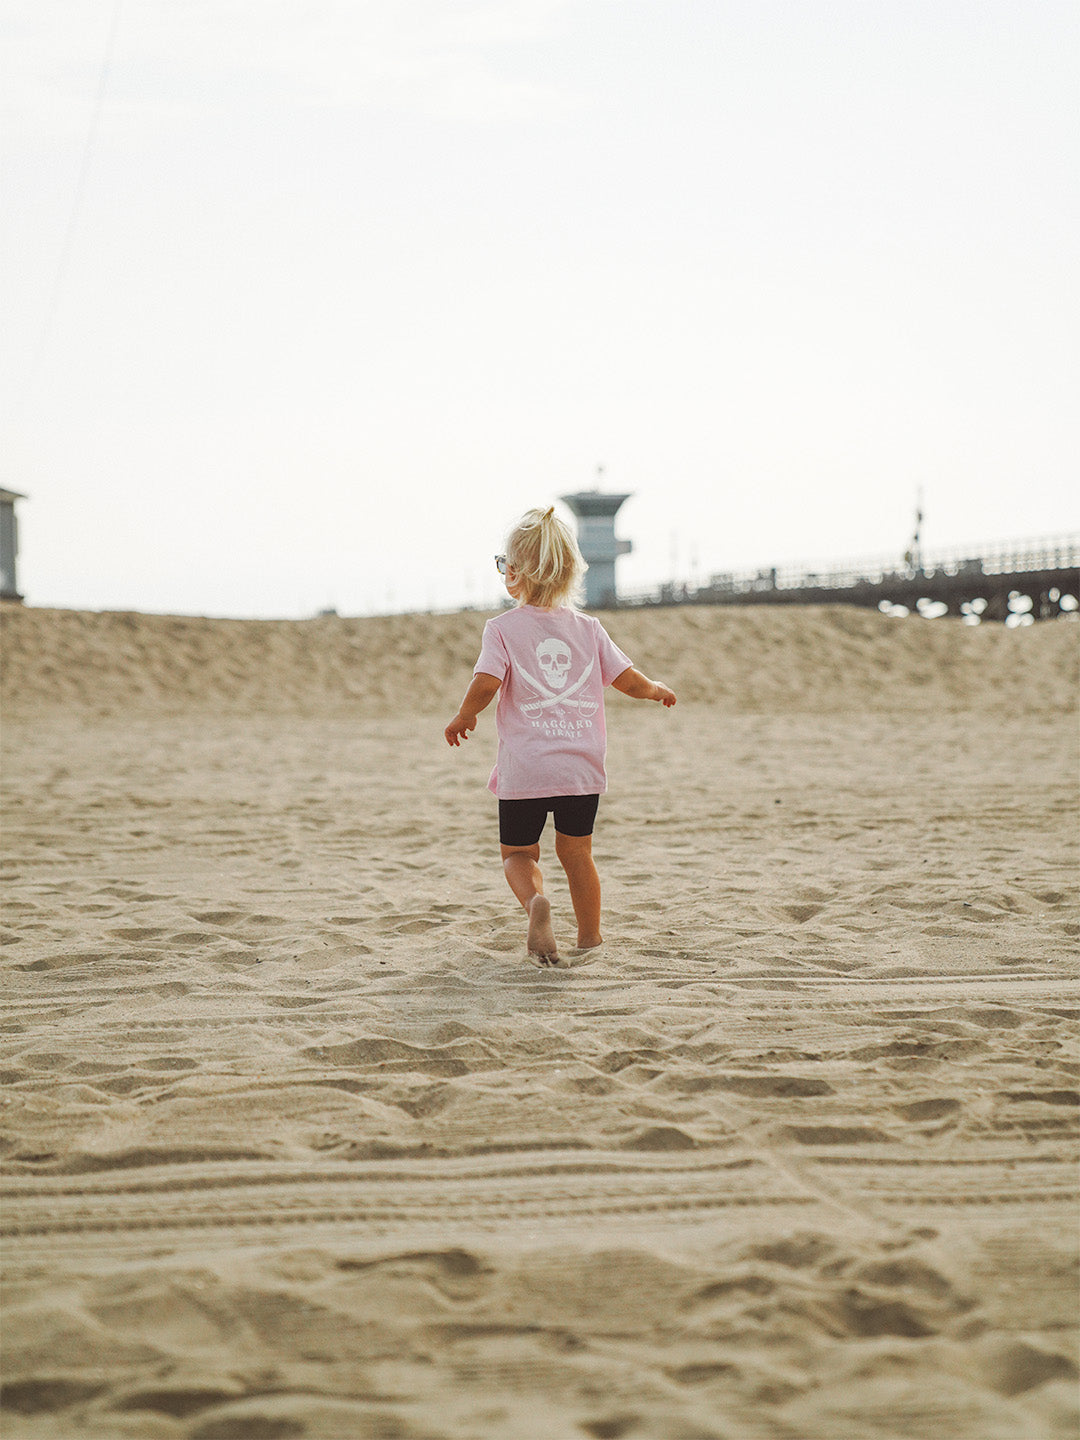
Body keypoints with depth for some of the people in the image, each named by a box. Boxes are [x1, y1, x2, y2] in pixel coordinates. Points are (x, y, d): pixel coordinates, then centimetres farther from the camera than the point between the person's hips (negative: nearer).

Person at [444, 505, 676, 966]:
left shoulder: (503, 629, -4)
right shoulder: (588, 629, 5)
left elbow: (484, 686, -17)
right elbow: (632, 683, 6)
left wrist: (462, 719, 3)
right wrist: (659, 690, 28)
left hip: (524, 770, -3)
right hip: (583, 768, 3)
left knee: (518, 853, 13)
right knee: (576, 852, 18)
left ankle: (535, 901, -16)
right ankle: (589, 939, 21)